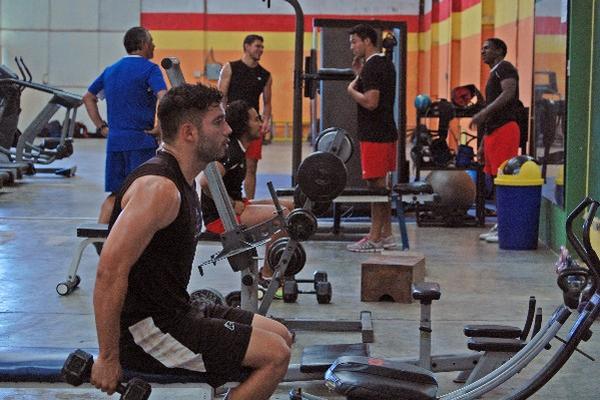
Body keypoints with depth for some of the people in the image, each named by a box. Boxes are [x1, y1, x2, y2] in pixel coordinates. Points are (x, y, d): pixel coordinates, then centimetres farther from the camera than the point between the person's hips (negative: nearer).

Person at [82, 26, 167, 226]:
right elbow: (164, 99, -22)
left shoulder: (111, 70, 15)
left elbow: (88, 98, 22)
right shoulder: (149, 69, -6)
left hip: (114, 140, 6)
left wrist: (102, 127, 18)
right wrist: (159, 128, -12)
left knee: (115, 194, 13)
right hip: (140, 140, -6)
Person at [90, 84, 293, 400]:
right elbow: (110, 271, -27)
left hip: (170, 313, 10)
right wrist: (108, 358, -24)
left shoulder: (181, 179, 11)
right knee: (275, 356, -13)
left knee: (280, 337, 13)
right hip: (145, 330, -10)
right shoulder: (159, 187, -21)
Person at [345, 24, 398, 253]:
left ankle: (375, 239, -4)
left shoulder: (372, 67, -15)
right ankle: (386, 235, 18)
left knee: (376, 185, -7)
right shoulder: (385, 64, 16)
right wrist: (360, 75, 16)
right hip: (386, 132, 10)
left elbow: (370, 101, -25)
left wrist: (351, 89, -8)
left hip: (375, 135, -10)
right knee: (382, 185, 13)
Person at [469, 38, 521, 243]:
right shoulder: (493, 74, 27)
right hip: (493, 132, 10)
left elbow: (509, 92, -21)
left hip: (505, 128, -10)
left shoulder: (505, 68, -2)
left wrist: (484, 112, -28)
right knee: (495, 178, 9)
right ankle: (500, 225, 13)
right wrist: (483, 143, 24)